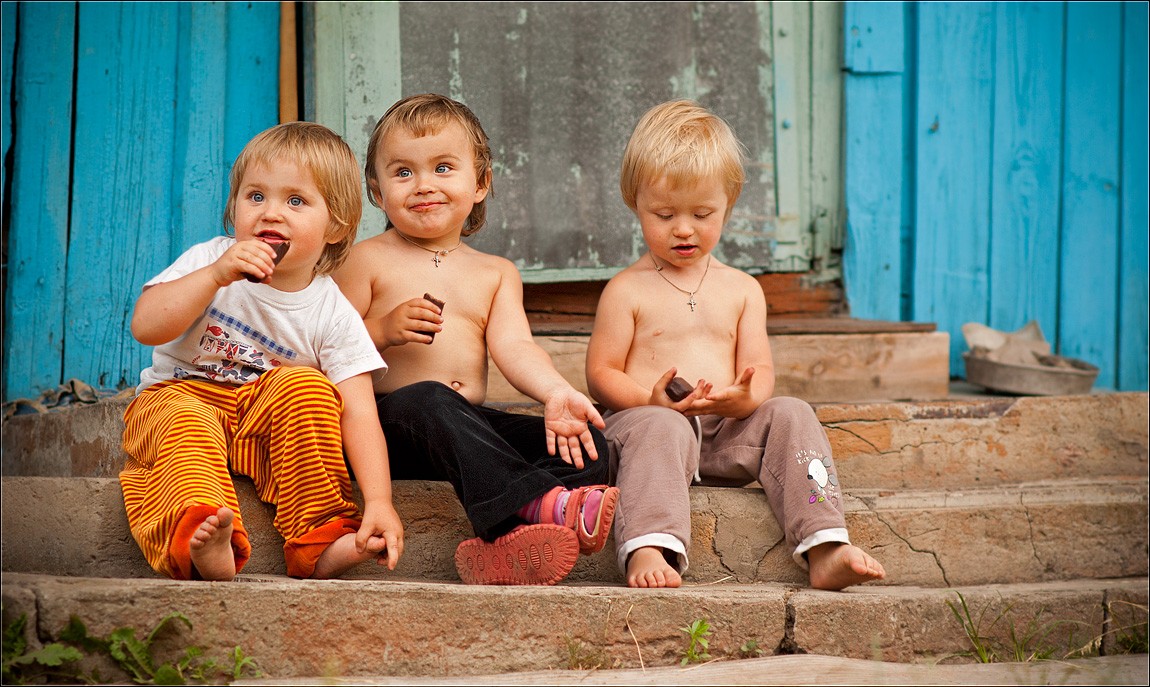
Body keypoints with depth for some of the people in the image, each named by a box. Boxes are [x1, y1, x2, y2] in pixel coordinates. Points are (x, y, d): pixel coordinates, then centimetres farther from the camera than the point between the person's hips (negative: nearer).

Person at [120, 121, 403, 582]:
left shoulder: (332, 314, -8)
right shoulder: (208, 261, -7)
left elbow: (358, 411, -17)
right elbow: (145, 327, -21)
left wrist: (378, 501, -31)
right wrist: (216, 275, -32)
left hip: (264, 428, 1)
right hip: (179, 396, -1)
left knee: (306, 386, -26)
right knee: (187, 422, -33)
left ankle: (319, 538, -25)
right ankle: (202, 544, -56)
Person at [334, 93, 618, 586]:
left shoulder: (496, 274, 18)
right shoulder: (367, 260, 7)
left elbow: (513, 346, 0)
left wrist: (557, 392, -20)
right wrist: (383, 330, -16)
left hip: (472, 424, 5)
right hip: (390, 417, -4)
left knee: (589, 441, -17)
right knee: (431, 400, -38)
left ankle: (504, 546, -43)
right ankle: (539, 504, -53)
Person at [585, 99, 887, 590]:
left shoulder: (742, 290, 16)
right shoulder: (626, 291, 5)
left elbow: (760, 370, 10)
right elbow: (600, 375, 0)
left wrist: (745, 398, -16)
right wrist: (653, 400, -20)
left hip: (729, 434, 4)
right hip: (652, 422, -4)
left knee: (789, 415, -20)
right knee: (659, 428, -36)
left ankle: (824, 550, -31)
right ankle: (648, 550, -58)